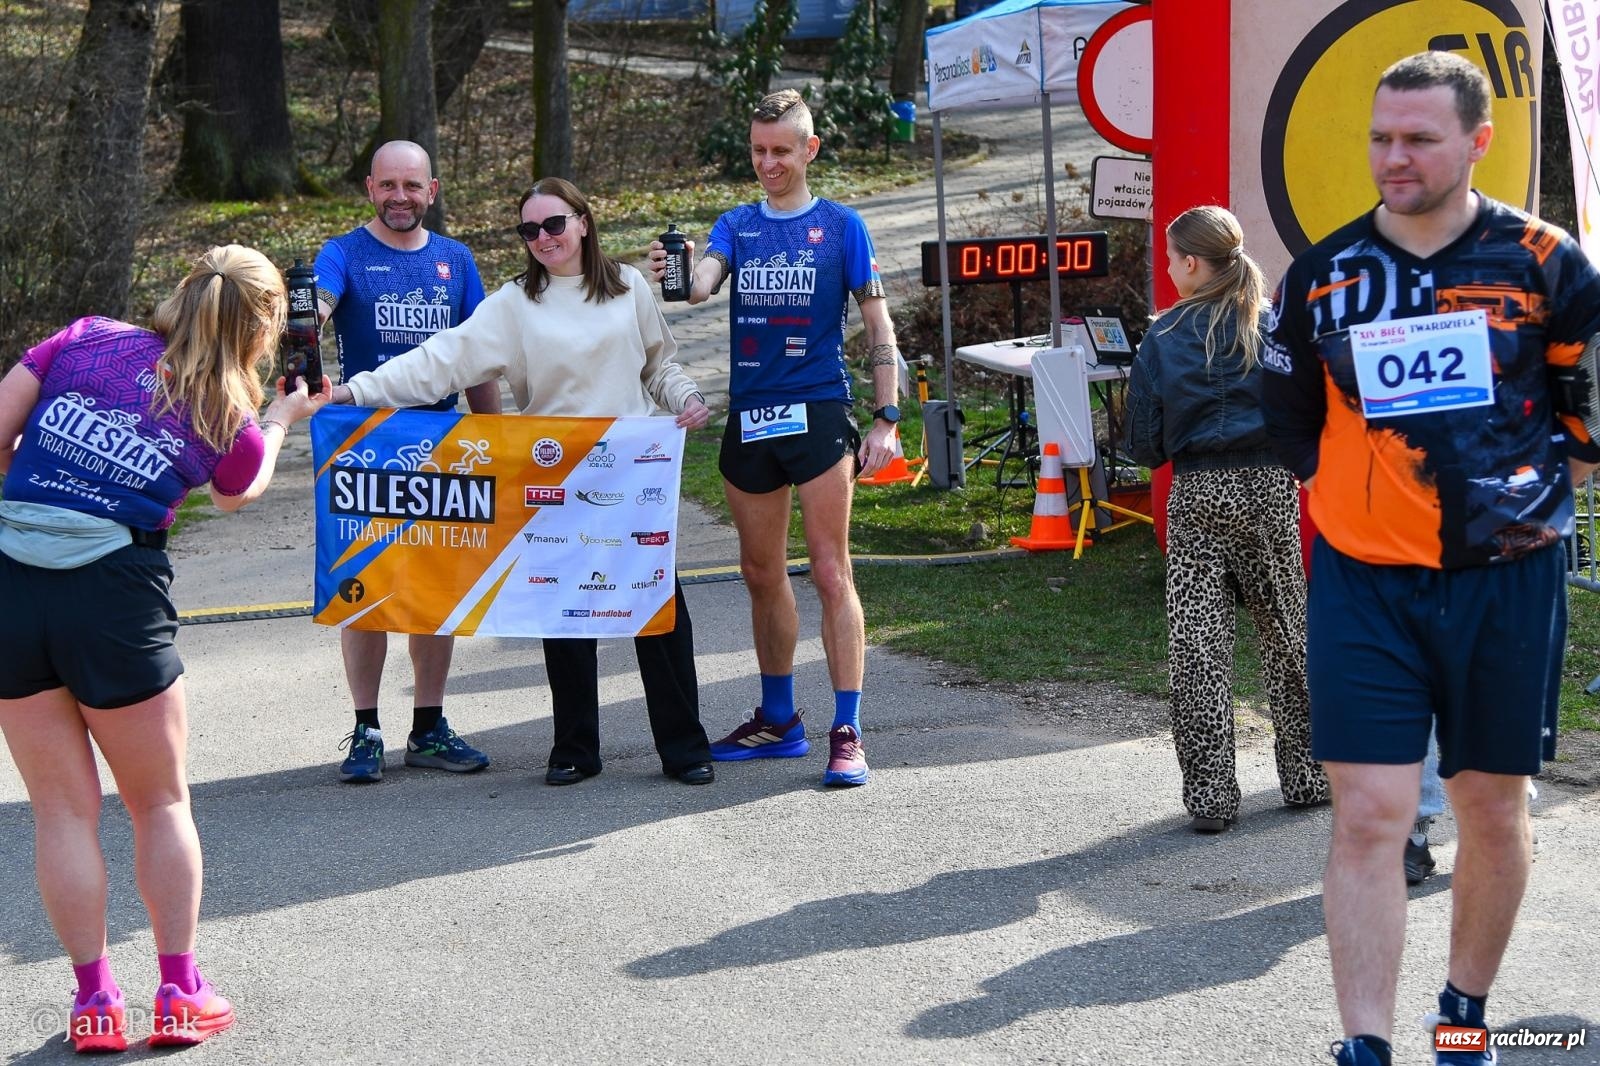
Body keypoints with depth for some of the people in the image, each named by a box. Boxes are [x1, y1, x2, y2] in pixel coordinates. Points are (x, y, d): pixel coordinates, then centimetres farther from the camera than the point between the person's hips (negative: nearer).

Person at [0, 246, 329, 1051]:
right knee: (160, 803, 18)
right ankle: (181, 994, 20)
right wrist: (284, 419, 40)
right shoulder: (232, 426, 1)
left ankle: (94, 1001, 17)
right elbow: (235, 497, 24)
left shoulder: (86, 340, 3)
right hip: (114, 595, -2)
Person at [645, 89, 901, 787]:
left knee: (830, 573, -8)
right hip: (748, 416, 4)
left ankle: (847, 734, -6)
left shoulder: (840, 225, 2)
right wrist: (677, 276, -34)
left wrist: (886, 419, -7)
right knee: (762, 574, 12)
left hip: (818, 413, -4)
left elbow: (877, 324, 2)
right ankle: (778, 721, 25)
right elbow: (703, 282, -10)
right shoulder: (736, 226, 10)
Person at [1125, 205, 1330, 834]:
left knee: (1197, 645, 2)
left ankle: (1210, 798, -1)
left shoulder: (1164, 336, -3)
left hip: (1197, 496, -2)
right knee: (1286, 630, 14)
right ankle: (1306, 777, 23)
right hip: (1270, 488, 2)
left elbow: (1145, 443, -3)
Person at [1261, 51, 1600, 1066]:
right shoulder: (1322, 276, 2)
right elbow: (1292, 422, 16)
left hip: (1507, 581, 0)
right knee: (1369, 818, -7)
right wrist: (1359, 497, 10)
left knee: (1493, 810, 10)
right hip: (1365, 585, 0)